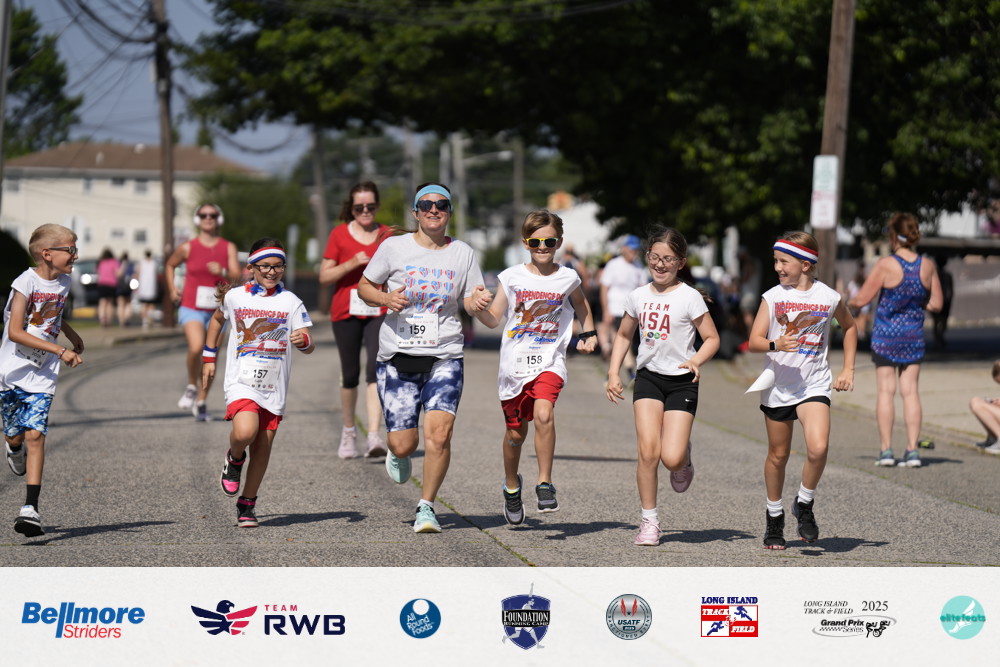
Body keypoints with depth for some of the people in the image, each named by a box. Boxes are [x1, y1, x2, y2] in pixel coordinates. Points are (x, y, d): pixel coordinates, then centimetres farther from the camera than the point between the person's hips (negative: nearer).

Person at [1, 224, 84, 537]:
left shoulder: (64, 282, 5)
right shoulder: (26, 282, -13)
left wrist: (72, 335, 37)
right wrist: (60, 351, -23)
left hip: (42, 376, 3)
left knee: (35, 435, -11)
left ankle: (30, 508, -17)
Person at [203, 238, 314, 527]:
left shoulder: (290, 302, 1)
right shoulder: (235, 296, 2)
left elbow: (309, 347, -1)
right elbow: (217, 319, 23)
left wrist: (303, 340, -24)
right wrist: (209, 358, 23)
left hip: (274, 388, 2)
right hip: (241, 382, -2)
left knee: (262, 450, 5)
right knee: (245, 432, -27)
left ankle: (247, 504, 23)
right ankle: (234, 459, 7)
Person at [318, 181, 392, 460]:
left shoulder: (387, 235, 7)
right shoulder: (339, 235, 2)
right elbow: (324, 276, -2)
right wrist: (352, 263, -14)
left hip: (378, 312, 0)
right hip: (346, 311, 0)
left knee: (376, 369, -16)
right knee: (350, 374, 7)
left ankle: (374, 436, -23)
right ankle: (349, 432, 28)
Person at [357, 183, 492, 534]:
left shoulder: (463, 253, 6)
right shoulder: (394, 247, 2)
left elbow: (470, 300, 11)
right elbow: (364, 286, 9)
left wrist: (478, 301, -14)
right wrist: (386, 299, -12)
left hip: (445, 357, 1)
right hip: (397, 356, 0)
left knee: (439, 433, -17)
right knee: (404, 445, -2)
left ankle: (426, 507, -1)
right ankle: (396, 454, 37)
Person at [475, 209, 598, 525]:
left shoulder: (568, 279, 2)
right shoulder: (512, 277, 0)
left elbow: (582, 307, 23)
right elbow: (494, 319, 1)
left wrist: (589, 334, 12)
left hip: (550, 362, -1)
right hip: (514, 365, 1)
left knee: (543, 414, -27)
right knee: (515, 432, 10)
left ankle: (544, 484, -17)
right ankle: (511, 485, 37)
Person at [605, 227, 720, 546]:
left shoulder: (689, 297, -6)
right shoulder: (638, 296, 6)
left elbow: (712, 338, -3)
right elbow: (623, 335, 20)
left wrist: (696, 360, -22)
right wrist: (613, 373, 10)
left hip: (681, 382, -3)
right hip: (648, 377, 3)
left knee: (671, 458, -13)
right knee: (648, 450, -13)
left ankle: (684, 455, 26)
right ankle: (648, 520, -1)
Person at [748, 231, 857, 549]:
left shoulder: (829, 297, -2)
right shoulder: (772, 297, -2)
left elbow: (849, 327, 18)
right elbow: (754, 341, -6)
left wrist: (848, 370, 13)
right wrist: (776, 345, -27)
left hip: (814, 385, -1)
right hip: (777, 385, 1)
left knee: (818, 448, -21)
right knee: (778, 455, 11)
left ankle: (804, 505, 3)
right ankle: (774, 517, 30)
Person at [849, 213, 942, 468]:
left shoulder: (885, 265, -14)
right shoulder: (928, 266, -3)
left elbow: (861, 299, -10)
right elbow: (936, 304, 4)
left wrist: (848, 303, 11)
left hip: (885, 334, -3)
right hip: (913, 335, 3)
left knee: (885, 390, 3)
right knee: (910, 390, 6)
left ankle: (886, 449, 2)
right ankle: (913, 449, 2)